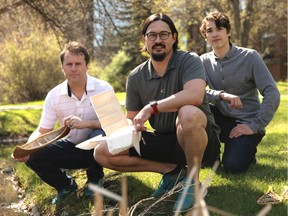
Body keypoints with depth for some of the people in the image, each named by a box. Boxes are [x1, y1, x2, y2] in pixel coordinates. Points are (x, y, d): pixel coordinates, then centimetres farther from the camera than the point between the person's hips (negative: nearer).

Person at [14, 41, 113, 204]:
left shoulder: (103, 88, -16)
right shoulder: (54, 96, -8)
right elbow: (42, 131, -6)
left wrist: (86, 123, -39)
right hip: (71, 148, 3)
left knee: (101, 135, -37)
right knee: (33, 156, -20)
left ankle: (95, 179, -5)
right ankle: (66, 185, 10)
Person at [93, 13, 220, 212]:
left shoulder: (188, 61, -12)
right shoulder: (136, 77, 3)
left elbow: (195, 95, -33)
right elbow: (131, 118, 8)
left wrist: (151, 107, -32)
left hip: (197, 137, -5)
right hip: (163, 141, 5)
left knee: (188, 113, -41)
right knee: (103, 153, -8)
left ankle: (193, 179, -15)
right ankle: (172, 170, -1)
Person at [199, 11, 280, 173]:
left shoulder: (250, 56, -11)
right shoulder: (204, 61, -1)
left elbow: (272, 94, -16)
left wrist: (254, 126, -20)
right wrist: (221, 95, -30)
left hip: (246, 122, -3)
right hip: (221, 119, 3)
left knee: (233, 166, -25)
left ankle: (247, 148, 10)